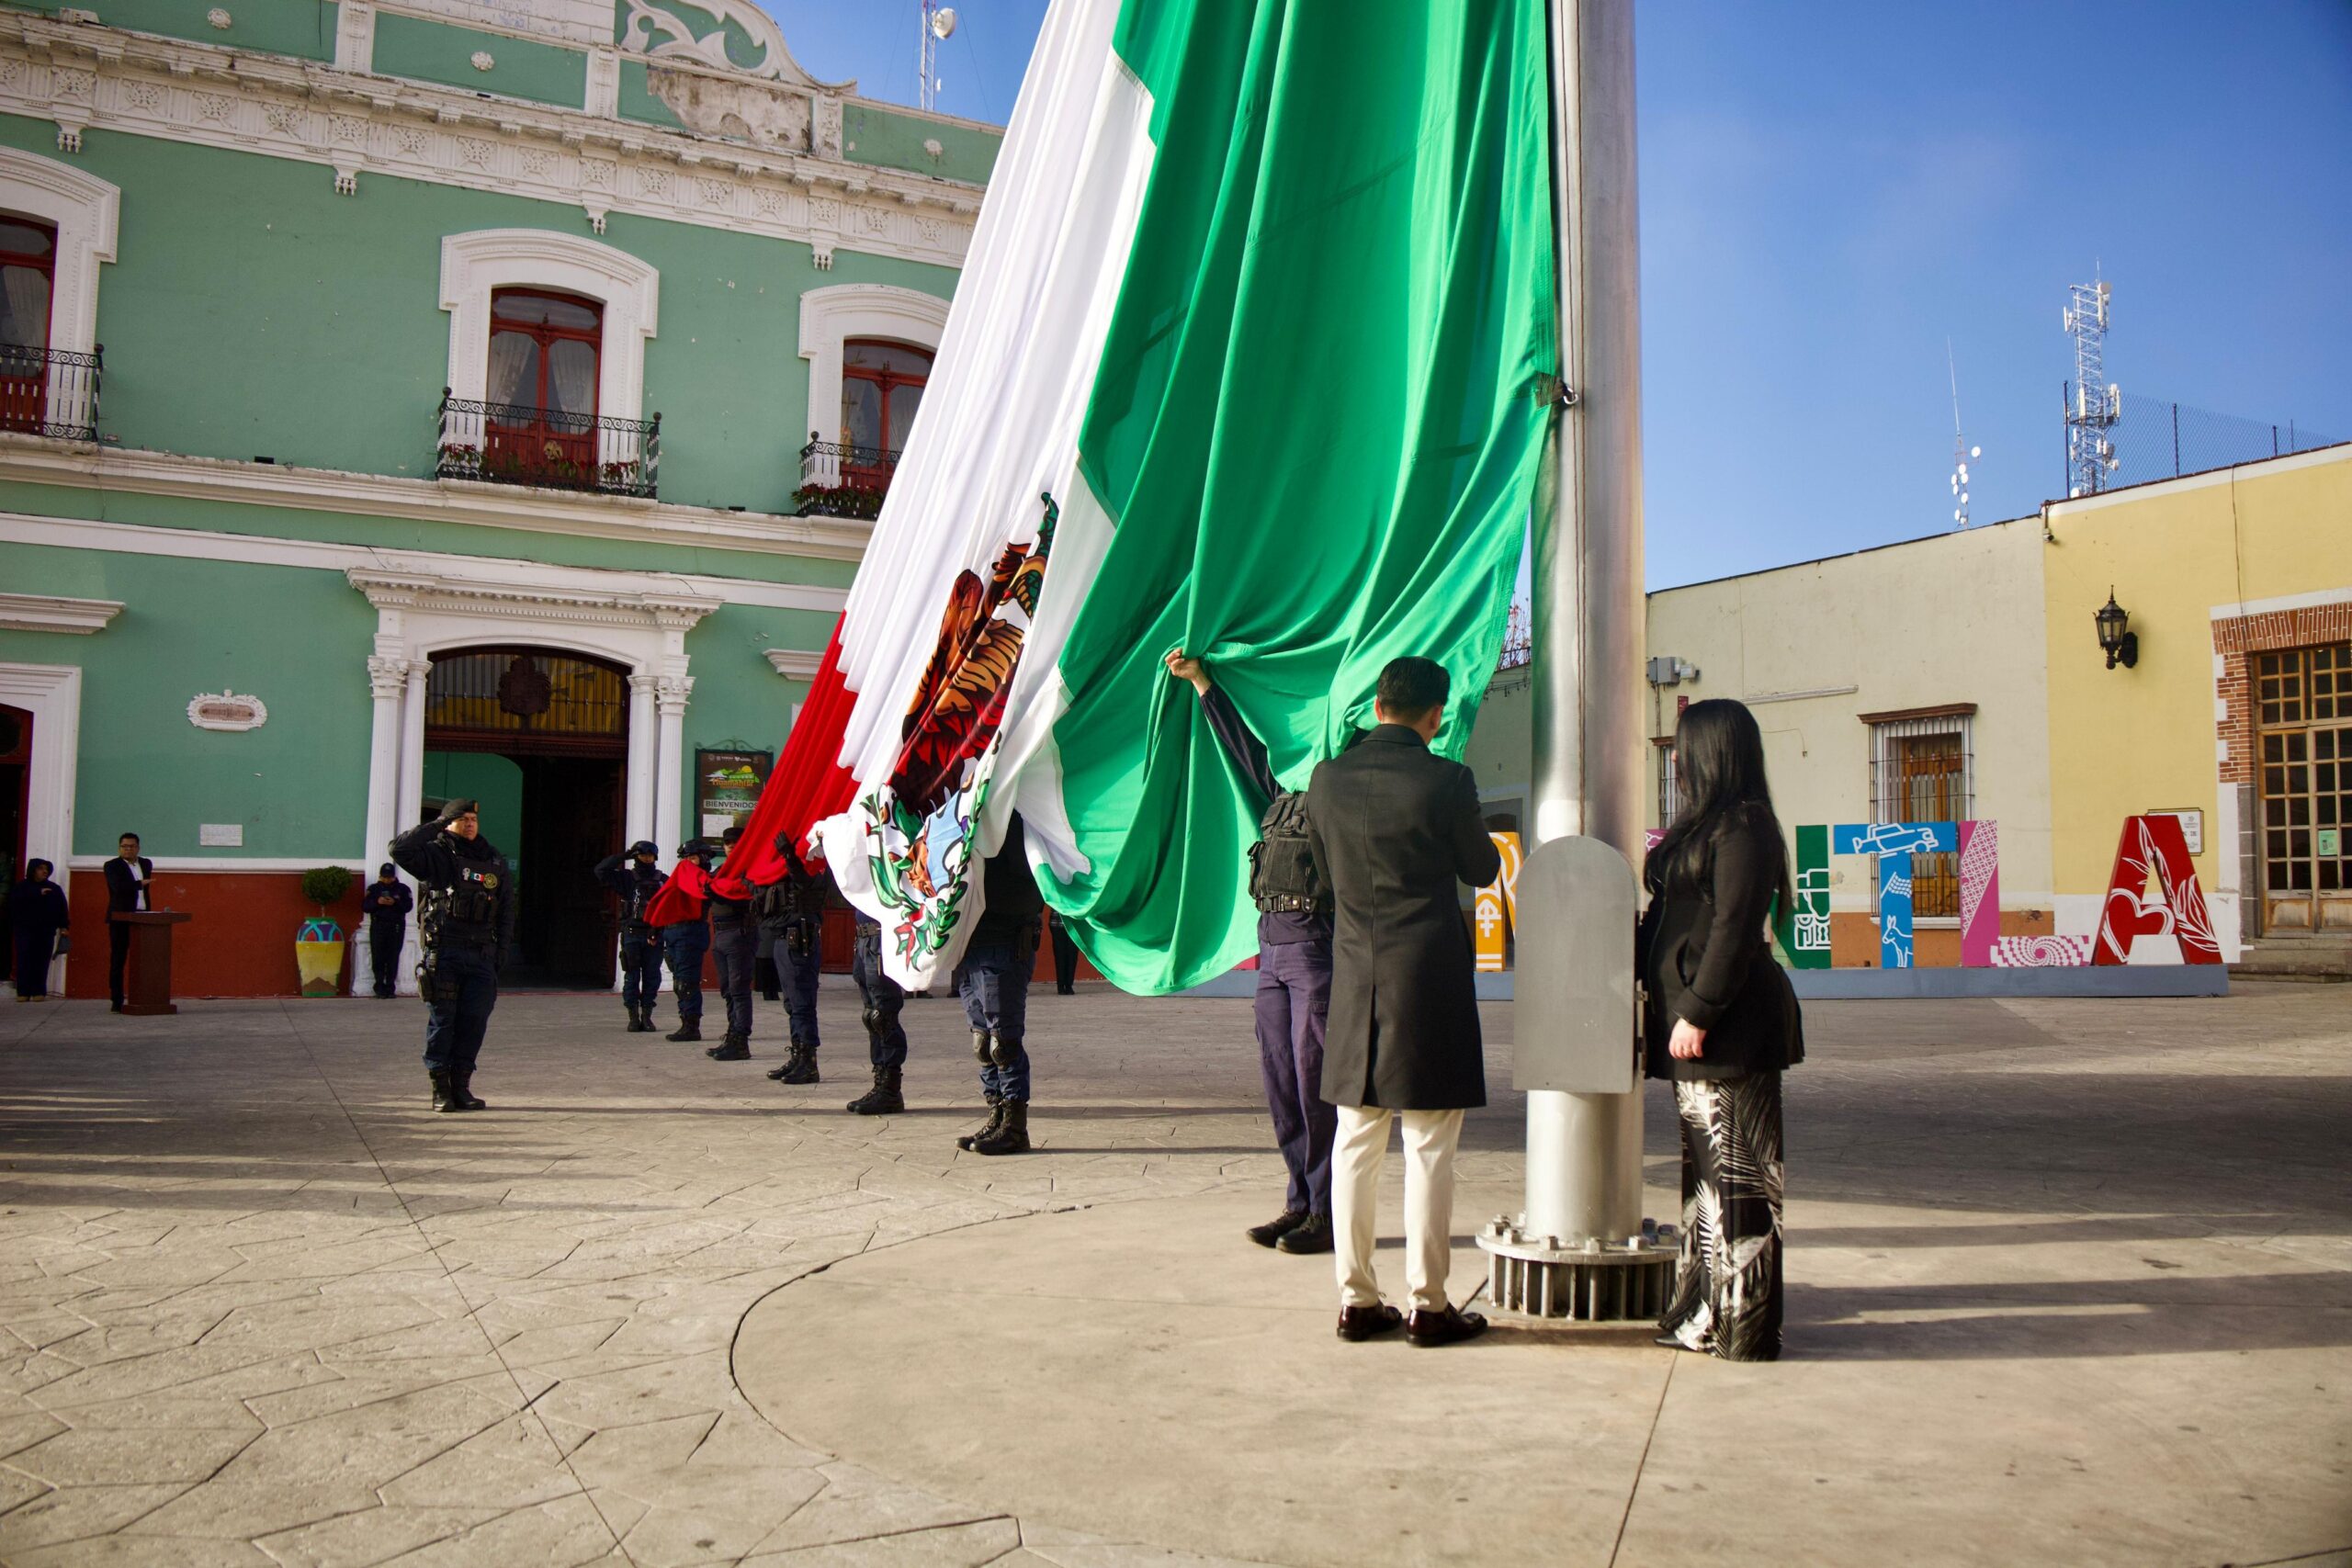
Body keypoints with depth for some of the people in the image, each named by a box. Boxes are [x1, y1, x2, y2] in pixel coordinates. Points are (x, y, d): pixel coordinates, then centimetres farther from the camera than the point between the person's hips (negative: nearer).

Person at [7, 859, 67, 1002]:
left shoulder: (54, 889, 13)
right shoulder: (21, 887, 7)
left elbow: (62, 908, 8)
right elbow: (16, 899, -13)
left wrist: (63, 926, -1)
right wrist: (38, 894, -18)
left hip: (46, 931, 1)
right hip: (24, 931, -1)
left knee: (42, 962, -3)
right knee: (24, 961, -6)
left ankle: (39, 992, 0)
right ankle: (23, 992, -3)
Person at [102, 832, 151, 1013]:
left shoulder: (146, 864, 16)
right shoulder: (112, 866, -1)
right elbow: (118, 887, -19)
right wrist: (140, 884, -15)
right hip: (120, 919, -4)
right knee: (118, 961, -2)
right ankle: (117, 1002, -1)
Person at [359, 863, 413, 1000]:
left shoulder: (402, 888, 9)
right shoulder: (373, 888, 13)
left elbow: (409, 905, 1)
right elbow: (364, 906, 6)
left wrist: (395, 903, -15)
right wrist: (377, 902, -12)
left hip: (396, 927, -1)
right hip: (378, 926, 1)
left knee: (393, 959, -4)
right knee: (378, 958, -6)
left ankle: (390, 988, 0)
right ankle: (380, 989, -3)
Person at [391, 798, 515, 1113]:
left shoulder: (496, 862, 14)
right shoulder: (437, 856, 2)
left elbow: (507, 911, 16)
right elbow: (400, 849, -17)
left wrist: (501, 952, 9)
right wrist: (437, 825, -11)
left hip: (481, 955, 4)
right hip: (443, 952, -4)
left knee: (474, 1022, 2)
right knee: (442, 1020, -1)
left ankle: (461, 1087, 10)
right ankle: (439, 1088, 6)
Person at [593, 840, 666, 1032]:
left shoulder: (663, 880, 7)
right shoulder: (627, 878, 6)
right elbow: (601, 870, -3)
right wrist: (624, 856, -5)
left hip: (654, 935, 1)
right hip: (632, 934, -1)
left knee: (652, 977, 2)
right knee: (632, 977, 0)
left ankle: (647, 1015, 10)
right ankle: (633, 1017, 5)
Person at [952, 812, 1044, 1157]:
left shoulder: (1012, 821, -10)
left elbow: (1032, 890, -18)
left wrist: (981, 889, -23)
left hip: (1003, 949, -8)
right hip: (969, 947, 8)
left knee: (1004, 1038, -5)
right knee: (983, 1041, 12)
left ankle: (1014, 1127, 1)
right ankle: (997, 1117, 20)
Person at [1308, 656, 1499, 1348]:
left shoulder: (1327, 779, 1)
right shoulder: (1445, 780, -12)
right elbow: (1482, 870, 3)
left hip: (1355, 980, 4)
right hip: (1429, 981, -4)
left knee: (1355, 1143, 11)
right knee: (1429, 1147, 3)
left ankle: (1356, 1299, 17)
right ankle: (1428, 1304, 10)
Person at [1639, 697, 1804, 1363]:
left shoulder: (1742, 826, -14)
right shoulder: (1702, 824, 17)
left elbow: (1734, 929, -19)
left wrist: (1697, 1013, -20)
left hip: (1727, 1027, -10)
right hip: (1692, 1019, 10)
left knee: (1736, 1173, -3)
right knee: (1704, 1172, 14)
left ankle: (1745, 1326, 4)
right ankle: (1705, 1314, 23)